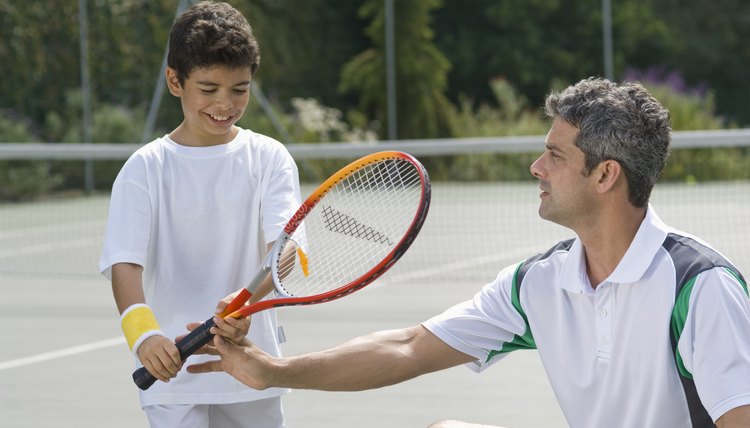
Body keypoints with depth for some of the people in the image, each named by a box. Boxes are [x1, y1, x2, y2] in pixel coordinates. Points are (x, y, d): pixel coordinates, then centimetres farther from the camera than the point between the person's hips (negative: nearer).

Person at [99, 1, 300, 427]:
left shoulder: (269, 158, 0)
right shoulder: (146, 168, -3)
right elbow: (125, 263, -12)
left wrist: (246, 300, -36)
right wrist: (142, 331, -33)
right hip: (173, 373, -2)